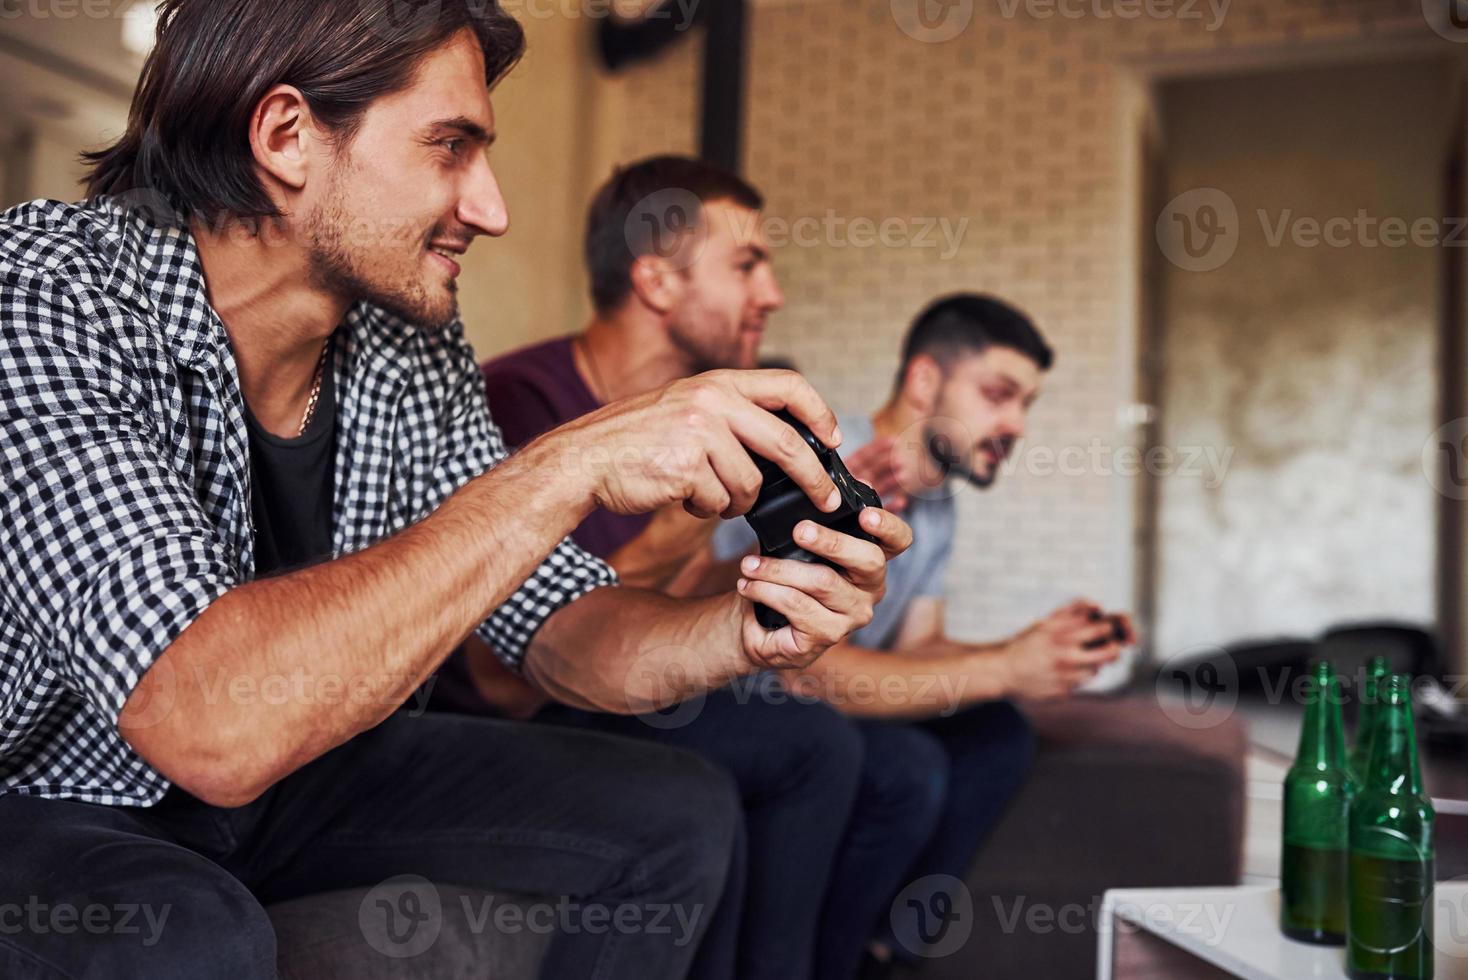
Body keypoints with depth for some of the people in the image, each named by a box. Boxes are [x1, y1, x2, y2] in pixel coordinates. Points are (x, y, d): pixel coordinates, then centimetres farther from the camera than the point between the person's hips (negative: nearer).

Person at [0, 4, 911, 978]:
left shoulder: (414, 343, -9)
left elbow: (552, 619, -5)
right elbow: (209, 724, -40)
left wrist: (745, 632, -26)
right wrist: (568, 465, -39)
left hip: (296, 769, 6)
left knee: (681, 813, 0)